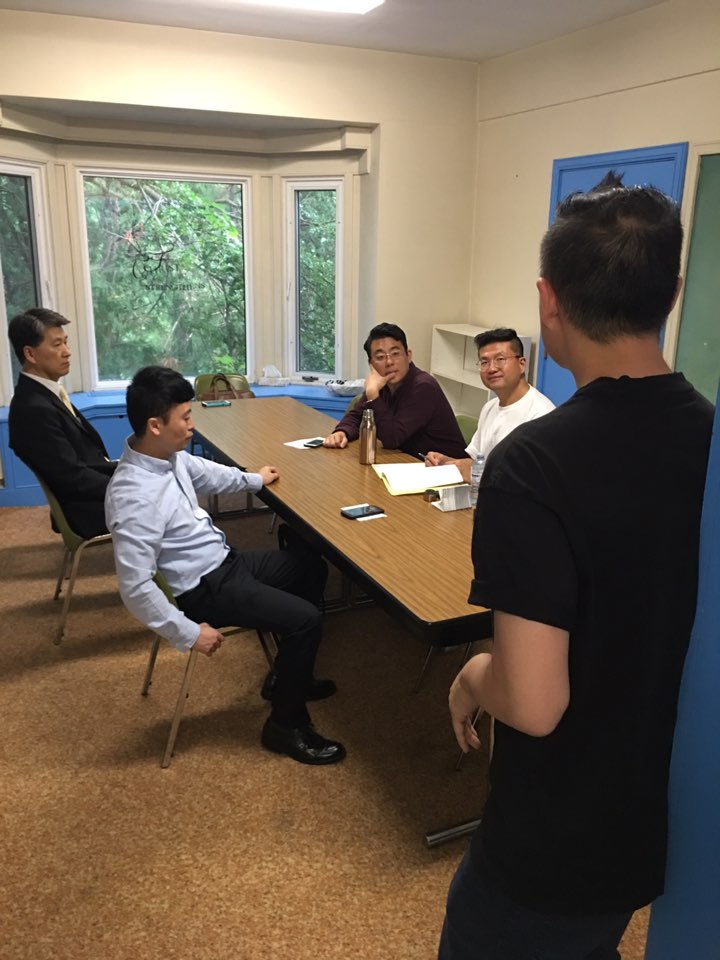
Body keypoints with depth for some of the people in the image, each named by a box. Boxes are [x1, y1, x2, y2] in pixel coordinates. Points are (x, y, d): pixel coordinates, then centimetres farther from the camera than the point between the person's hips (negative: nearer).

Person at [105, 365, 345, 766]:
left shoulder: (170, 455, -4)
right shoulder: (135, 497, -32)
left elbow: (206, 473, 20)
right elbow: (135, 587, -30)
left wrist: (254, 480, 33)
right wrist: (189, 632, -24)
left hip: (225, 559, 10)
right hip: (205, 588, -10)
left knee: (312, 565, 18)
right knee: (306, 619, -16)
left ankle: (287, 677, 31)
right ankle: (286, 725, 6)